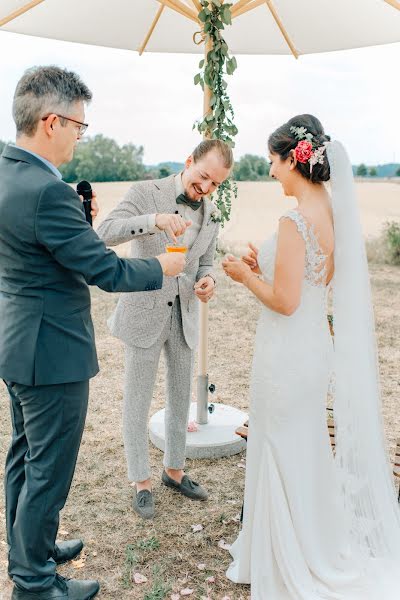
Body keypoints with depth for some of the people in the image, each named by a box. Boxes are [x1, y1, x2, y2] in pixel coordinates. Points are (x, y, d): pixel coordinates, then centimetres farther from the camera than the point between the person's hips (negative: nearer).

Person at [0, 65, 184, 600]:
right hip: (52, 351, -10)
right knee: (48, 470, 7)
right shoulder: (46, 191, -26)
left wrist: (81, 217, 2)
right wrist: (162, 268, -4)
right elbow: (109, 273, -22)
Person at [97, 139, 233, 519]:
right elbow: (106, 234, -26)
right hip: (144, 314, -5)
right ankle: (142, 483, 25)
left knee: (181, 398, 16)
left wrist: (207, 281, -12)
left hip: (184, 316, 5)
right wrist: (155, 220, -42)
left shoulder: (211, 213, 3)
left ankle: (174, 471, 37)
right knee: (137, 403, 6)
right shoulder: (145, 193, -13)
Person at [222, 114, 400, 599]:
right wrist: (264, 266, 8)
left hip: (288, 353, -9)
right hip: (315, 344, 9)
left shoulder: (296, 221, -23)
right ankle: (313, 549, 44)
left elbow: (285, 300, -23)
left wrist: (246, 276, -7)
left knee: (282, 454, 9)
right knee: (306, 449, 23)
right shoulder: (333, 211, 4)